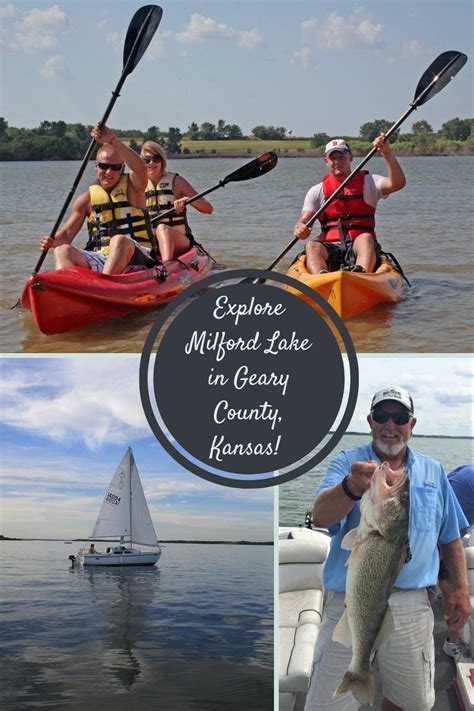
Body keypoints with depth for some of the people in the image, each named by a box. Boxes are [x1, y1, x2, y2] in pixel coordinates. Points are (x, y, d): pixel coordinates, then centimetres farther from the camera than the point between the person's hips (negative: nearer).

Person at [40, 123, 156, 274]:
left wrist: (112, 140, -29)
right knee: (62, 250, -18)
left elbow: (140, 168, -19)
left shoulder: (132, 187, 5)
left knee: (119, 240, -35)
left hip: (136, 258, -4)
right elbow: (67, 233, 9)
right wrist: (53, 242, -15)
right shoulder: (87, 199, 12)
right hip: (100, 259, 4)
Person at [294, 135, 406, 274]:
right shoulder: (317, 191, 16)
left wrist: (388, 154, -21)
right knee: (312, 246, -31)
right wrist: (300, 230, -19)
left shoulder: (368, 182, 12)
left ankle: (360, 274, -65)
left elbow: (398, 183, -6)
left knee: (365, 238, -35)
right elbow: (303, 221, 7)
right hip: (330, 247, 1)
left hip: (359, 246, -1)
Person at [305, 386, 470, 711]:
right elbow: (320, 516, -21)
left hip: (411, 607, 3)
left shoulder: (433, 471, 11)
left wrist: (461, 589, 9)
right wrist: (352, 488, -41)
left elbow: (450, 537, 19)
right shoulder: (347, 463, -2)